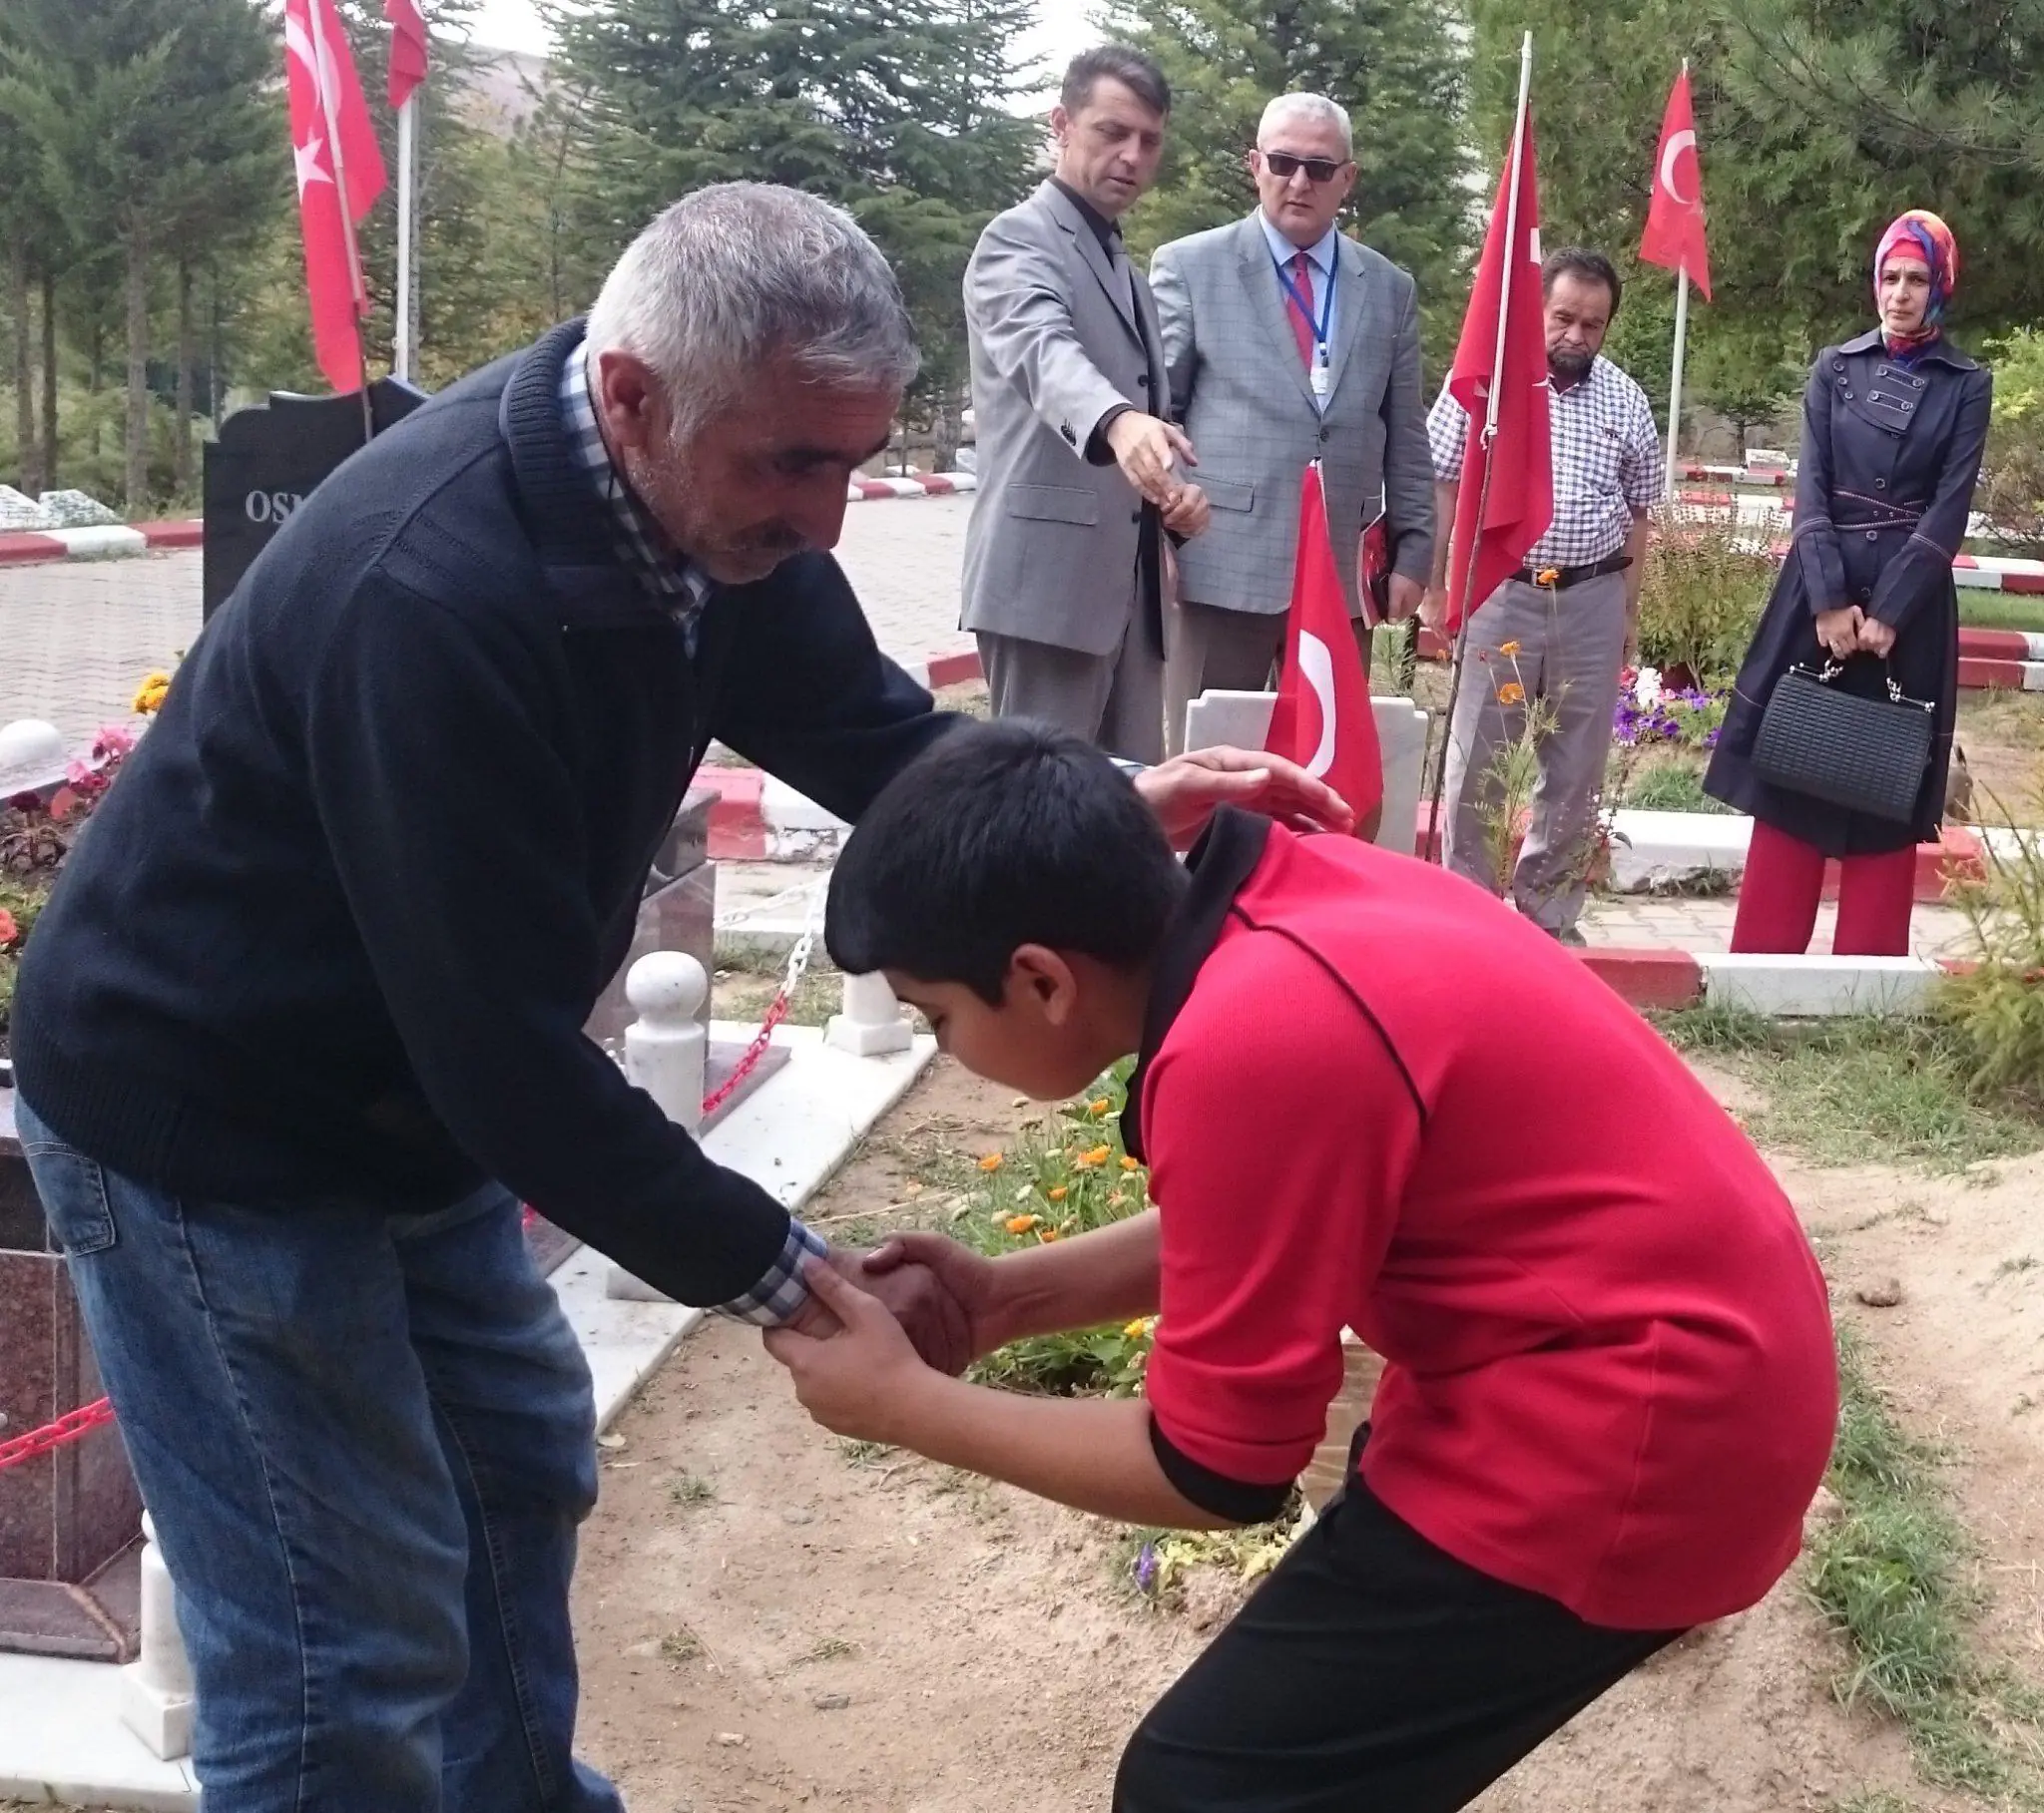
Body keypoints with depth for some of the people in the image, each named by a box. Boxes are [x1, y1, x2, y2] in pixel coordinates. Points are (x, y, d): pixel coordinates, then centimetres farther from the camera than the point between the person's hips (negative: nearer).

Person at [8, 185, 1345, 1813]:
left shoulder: (702, 494, -9)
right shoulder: (432, 597, -35)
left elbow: (870, 731, 2)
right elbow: (510, 1046, -32)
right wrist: (780, 1277, -24)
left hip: (407, 1087, 9)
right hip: (204, 1117, -9)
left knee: (519, 1465, 22)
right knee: (350, 1642, -3)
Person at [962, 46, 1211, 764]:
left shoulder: (1129, 270, 23)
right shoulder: (1019, 238, -5)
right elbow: (1045, 351, -25)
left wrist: (1177, 488, 5)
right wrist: (1117, 422, -47)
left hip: (1130, 582, 9)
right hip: (1050, 576, -8)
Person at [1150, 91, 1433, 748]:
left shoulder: (1389, 289, 13)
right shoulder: (1188, 267, 4)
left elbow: (1406, 438, 14)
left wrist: (1413, 552, 8)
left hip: (1344, 571, 3)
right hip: (1222, 564, -3)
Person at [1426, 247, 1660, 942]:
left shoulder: (1627, 402, 7)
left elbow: (1636, 514, 14)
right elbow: (1440, 489, -1)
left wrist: (1629, 611, 12)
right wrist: (1435, 590, -5)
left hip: (1592, 601, 3)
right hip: (1496, 592, -3)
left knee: (1578, 768, 9)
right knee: (1479, 760, 3)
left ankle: (1550, 914, 21)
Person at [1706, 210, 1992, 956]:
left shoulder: (1966, 385, 2)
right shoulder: (1835, 368, 6)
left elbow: (1950, 508, -5)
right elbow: (1810, 487, -2)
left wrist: (1887, 612, -15)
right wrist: (1830, 601, -14)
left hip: (1910, 599, -1)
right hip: (1821, 588, 1)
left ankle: (1867, 971, 12)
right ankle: (1764, 961, 10)